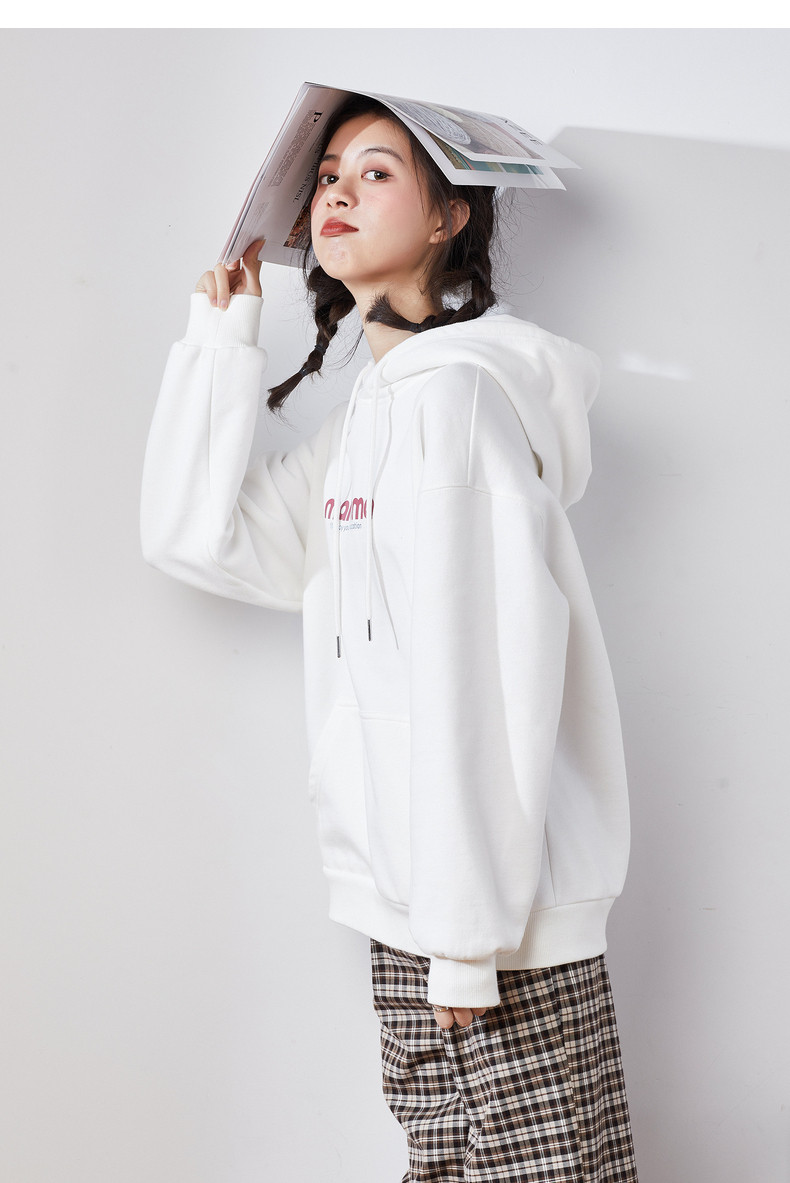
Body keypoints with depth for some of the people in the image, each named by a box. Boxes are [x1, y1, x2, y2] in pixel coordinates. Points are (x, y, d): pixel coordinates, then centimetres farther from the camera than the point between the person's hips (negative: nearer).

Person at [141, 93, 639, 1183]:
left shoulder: (456, 389, -11)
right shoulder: (372, 408, 17)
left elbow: (481, 674, -17)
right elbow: (194, 531, 15)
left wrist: (467, 935, -18)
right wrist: (223, 332, 13)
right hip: (415, 904, 9)